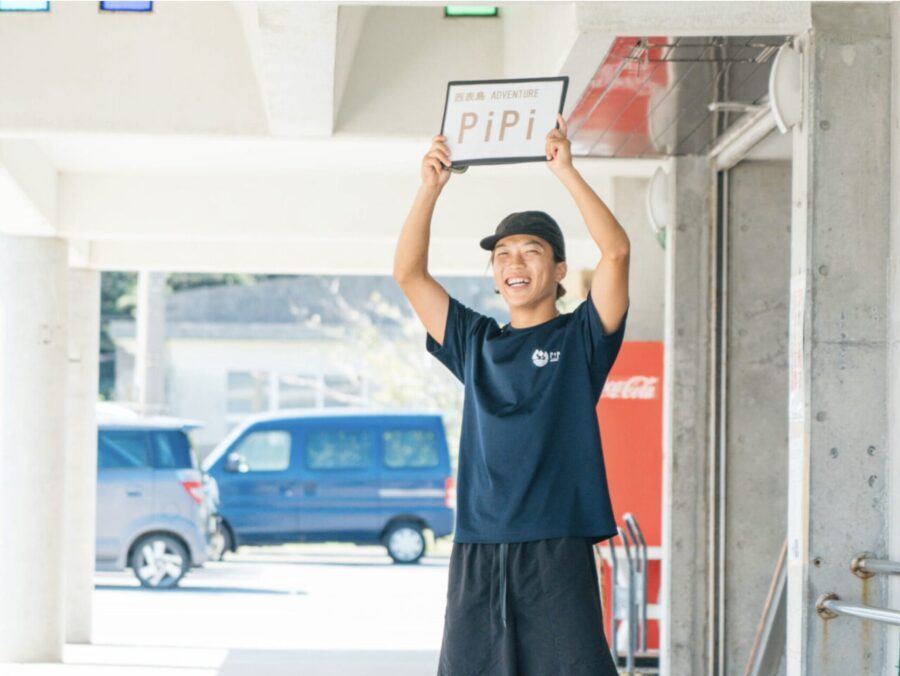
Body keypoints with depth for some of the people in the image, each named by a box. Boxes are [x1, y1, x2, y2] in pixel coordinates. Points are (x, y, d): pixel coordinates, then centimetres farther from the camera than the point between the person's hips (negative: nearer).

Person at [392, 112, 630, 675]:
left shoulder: (580, 338, 6)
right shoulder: (476, 343, 16)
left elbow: (617, 251, -8)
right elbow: (409, 274, 11)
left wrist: (566, 172, -11)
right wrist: (431, 186, 2)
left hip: (557, 550, -4)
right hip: (477, 550, 4)